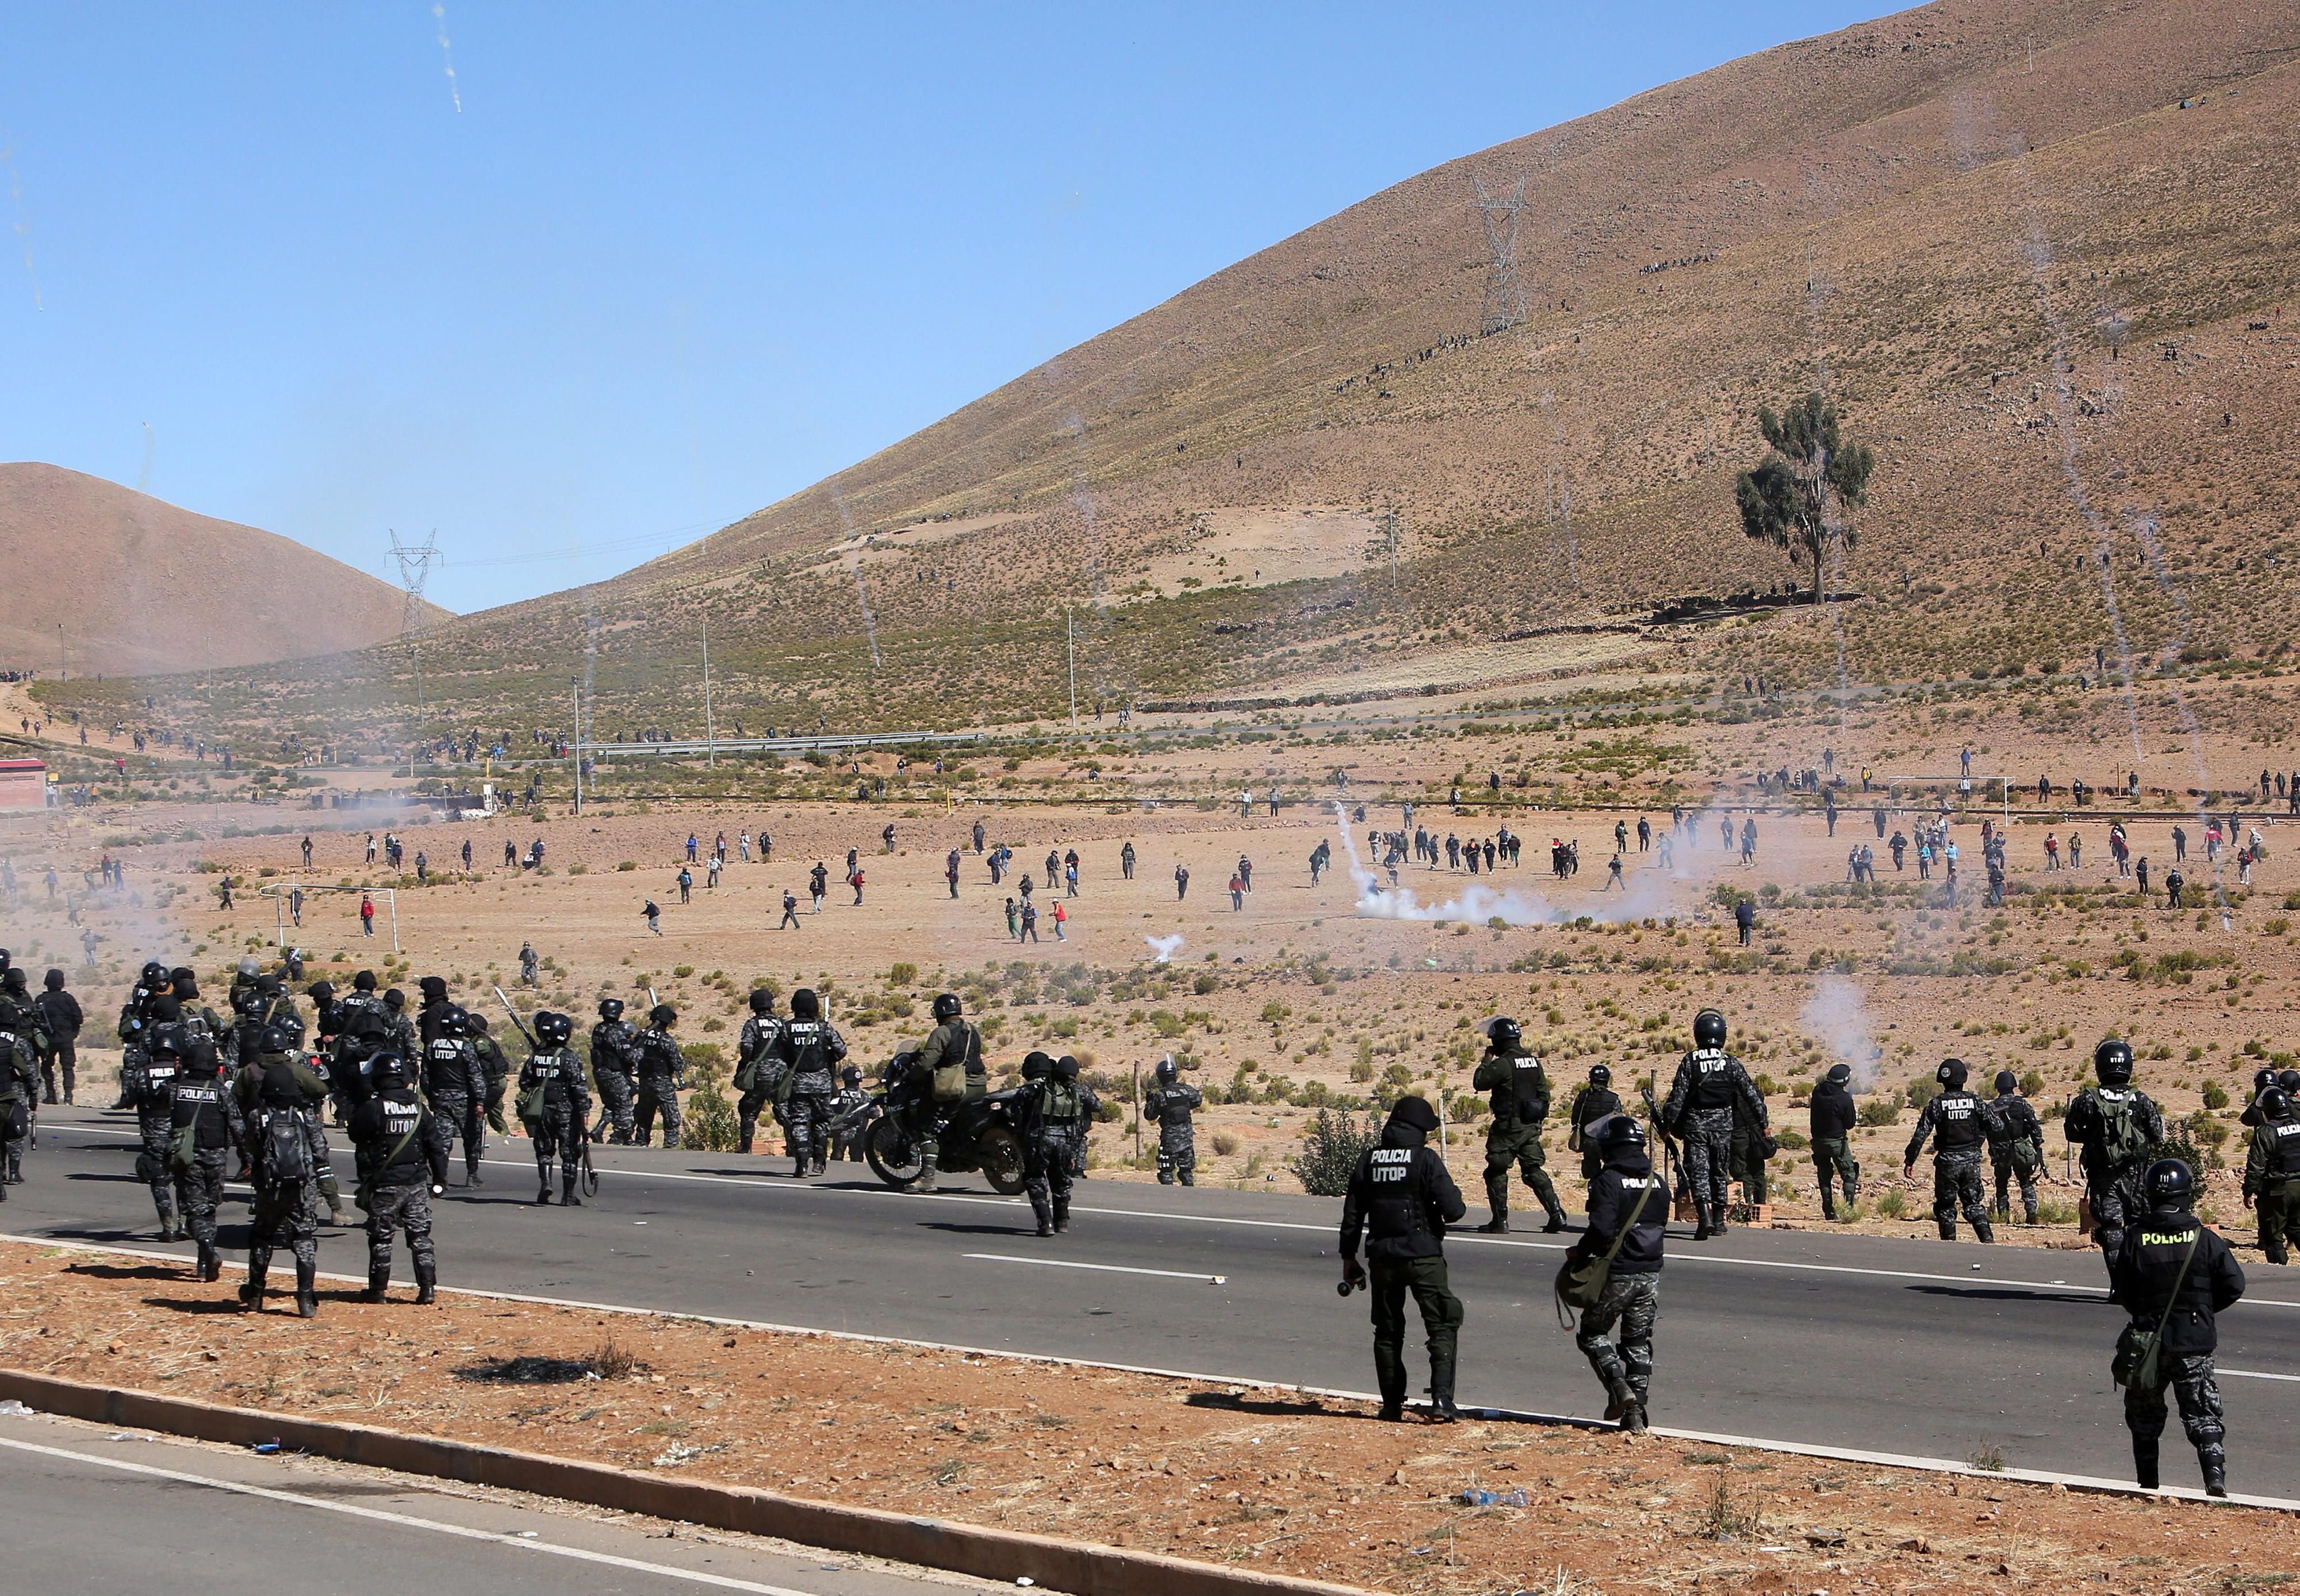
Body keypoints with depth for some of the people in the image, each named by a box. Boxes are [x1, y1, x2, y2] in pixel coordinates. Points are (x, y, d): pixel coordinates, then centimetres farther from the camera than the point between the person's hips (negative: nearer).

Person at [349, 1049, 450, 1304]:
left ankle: (378, 1289, 12)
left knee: (381, 1238, 6)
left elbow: (357, 1137, 1)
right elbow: (436, 1145, 5)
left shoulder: (372, 1108, -12)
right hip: (417, 1182, 4)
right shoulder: (419, 1108, 2)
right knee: (420, 1235, 7)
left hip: (384, 1185, -4)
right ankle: (427, 1287, 2)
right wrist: (439, 1179, 12)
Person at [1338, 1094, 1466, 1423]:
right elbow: (1453, 1210, -14)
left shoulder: (1368, 1160, 5)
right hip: (1423, 1256, -4)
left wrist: (1349, 1258, 16)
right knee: (1442, 1327, 0)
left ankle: (1392, 1405, 17)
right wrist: (1457, 1202, 10)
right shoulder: (1425, 1159, -9)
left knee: (1388, 1332, 15)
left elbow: (1352, 1215, 8)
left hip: (1382, 1257, 4)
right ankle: (1442, 1400, -13)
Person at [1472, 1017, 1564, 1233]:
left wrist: (1487, 1060, 2)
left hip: (1509, 1127, -7)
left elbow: (1479, 1083, -9)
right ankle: (1556, 1214, -1)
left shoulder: (1502, 1064, -16)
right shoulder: (1533, 1061, 8)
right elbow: (1544, 1093, 12)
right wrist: (1539, 1118, 20)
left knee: (1496, 1172, 4)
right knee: (1533, 1170, 10)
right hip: (1531, 1126, 7)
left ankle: (1500, 1221, 2)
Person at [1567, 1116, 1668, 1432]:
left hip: (1617, 1274, -6)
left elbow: (1602, 1228, -22)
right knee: (1639, 1343, 13)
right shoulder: (1659, 1184, 8)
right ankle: (1636, 1411, 9)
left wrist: (1579, 1253, -6)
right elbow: (1661, 1226, 14)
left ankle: (1619, 1387, -7)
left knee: (1592, 1333, 12)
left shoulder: (1609, 1181, -14)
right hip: (1651, 1274, 6)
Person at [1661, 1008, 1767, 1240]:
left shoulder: (1689, 1062, -6)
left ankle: (1704, 1216, -26)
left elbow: (1677, 1096, -8)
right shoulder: (1731, 1064, -1)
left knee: (1698, 1173, -5)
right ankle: (1718, 1221, 20)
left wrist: (1669, 1124, -1)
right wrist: (1763, 1121, 11)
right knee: (1719, 1173, 14)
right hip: (1723, 1125, 2)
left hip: (1695, 1125, -2)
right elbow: (1751, 1094, 2)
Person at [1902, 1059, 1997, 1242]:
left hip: (1948, 1161, -3)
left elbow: (1921, 1133, -10)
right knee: (1973, 1203, 12)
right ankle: (1988, 1238, -4)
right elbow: (1995, 1126, 3)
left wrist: (1909, 1160, -5)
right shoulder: (1975, 1100, 0)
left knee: (1946, 1206, 9)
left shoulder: (1937, 1103, -7)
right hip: (1972, 1160, 3)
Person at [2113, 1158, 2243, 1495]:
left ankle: (2148, 1485, 19)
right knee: (2202, 1415, 5)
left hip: (2148, 1339, 0)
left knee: (2144, 1417, 15)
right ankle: (2215, 1476, -14)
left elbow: (2122, 1294, -1)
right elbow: (2234, 1285, -3)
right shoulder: (2205, 1239, -7)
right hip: (2196, 1342, 0)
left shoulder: (2135, 1240, -7)